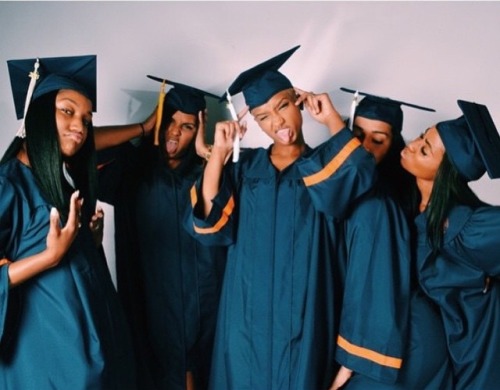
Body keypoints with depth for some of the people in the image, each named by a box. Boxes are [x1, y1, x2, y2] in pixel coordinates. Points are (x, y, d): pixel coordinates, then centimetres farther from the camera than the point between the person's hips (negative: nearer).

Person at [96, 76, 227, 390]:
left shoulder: (205, 169, 5)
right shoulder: (134, 164, 3)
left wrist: (206, 153, -11)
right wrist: (145, 127, -6)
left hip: (201, 291, 1)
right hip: (153, 291, 0)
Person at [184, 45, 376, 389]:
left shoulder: (324, 165, 2)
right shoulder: (244, 166, 6)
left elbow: (360, 171, -22)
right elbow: (207, 223, -7)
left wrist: (331, 118, -9)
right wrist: (219, 153, -14)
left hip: (302, 318, -1)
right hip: (247, 316, 2)